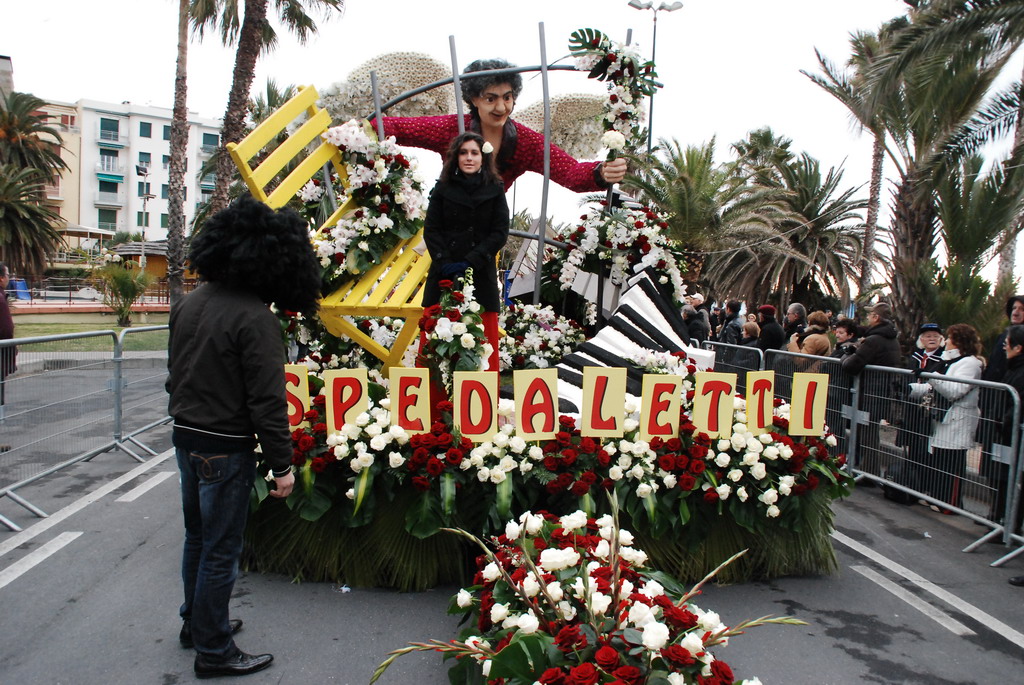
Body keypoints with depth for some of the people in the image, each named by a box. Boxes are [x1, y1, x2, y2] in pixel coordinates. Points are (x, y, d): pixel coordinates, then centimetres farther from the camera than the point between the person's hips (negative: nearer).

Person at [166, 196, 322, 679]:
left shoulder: (190, 304, 4)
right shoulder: (255, 318, -21)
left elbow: (175, 374, 14)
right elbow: (267, 400, -21)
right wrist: (282, 465, -14)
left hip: (185, 437, 8)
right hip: (226, 448, -8)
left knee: (197, 537, 23)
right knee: (220, 550, 5)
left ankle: (196, 622, 40)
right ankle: (213, 652, 19)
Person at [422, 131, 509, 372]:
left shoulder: (495, 190, 6)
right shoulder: (443, 188, 8)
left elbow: (500, 233, 0)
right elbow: (430, 230, 4)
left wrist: (470, 262, -10)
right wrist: (445, 262, -10)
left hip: (481, 275, 0)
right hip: (444, 275, 1)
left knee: (483, 340, 0)